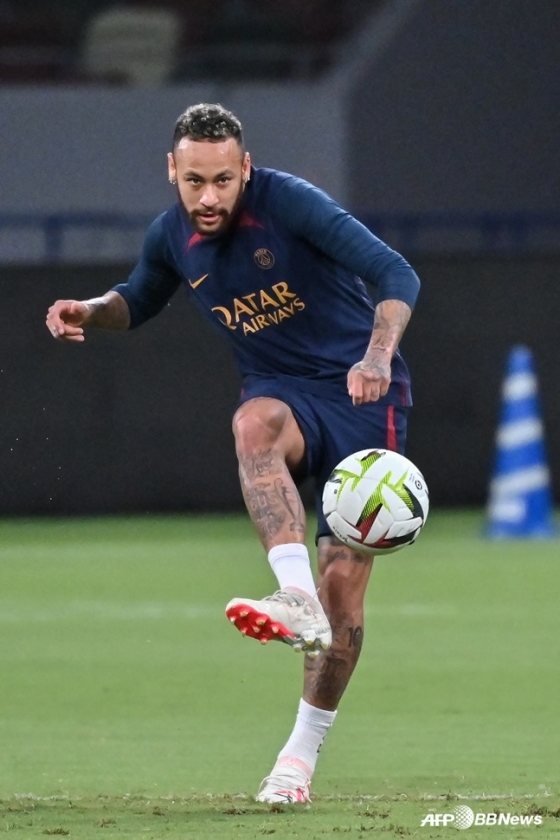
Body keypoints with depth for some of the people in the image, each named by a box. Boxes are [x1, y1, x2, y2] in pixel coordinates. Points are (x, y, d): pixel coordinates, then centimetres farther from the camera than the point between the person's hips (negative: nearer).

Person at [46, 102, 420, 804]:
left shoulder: (289, 203, -18)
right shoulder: (171, 238, 0)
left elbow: (396, 276, -23)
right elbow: (139, 301, 23)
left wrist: (378, 355, -41)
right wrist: (89, 311, 1)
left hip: (360, 393, -3)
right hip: (282, 393, 3)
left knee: (344, 580, -7)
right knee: (253, 424, -37)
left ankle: (303, 753, 7)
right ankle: (298, 601, -48)